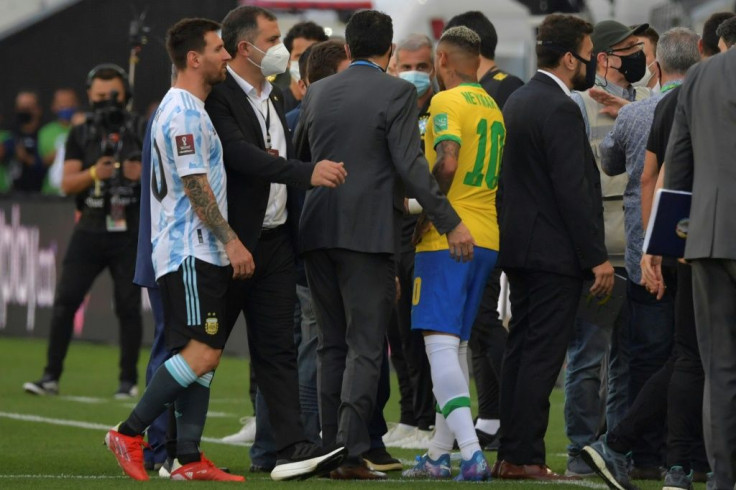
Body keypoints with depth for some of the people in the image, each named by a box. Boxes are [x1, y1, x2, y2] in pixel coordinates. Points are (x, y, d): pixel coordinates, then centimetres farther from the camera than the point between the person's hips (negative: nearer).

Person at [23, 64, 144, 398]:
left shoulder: (140, 131, 3)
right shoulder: (80, 135, 9)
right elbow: (67, 184, 2)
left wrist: (143, 173, -18)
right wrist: (94, 173, -17)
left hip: (129, 233, -2)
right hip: (90, 230, 2)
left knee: (128, 306, 1)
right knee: (65, 301, -5)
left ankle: (129, 380, 11)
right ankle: (51, 376, -1)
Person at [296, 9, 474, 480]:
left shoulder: (317, 92, 11)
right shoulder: (397, 93, -6)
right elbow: (411, 166, -14)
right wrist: (451, 222, -12)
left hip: (318, 229, 5)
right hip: (368, 231, -5)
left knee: (333, 345, 12)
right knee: (365, 347, -3)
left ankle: (331, 448, 11)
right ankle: (352, 453, -10)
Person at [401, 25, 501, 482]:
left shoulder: (446, 103, -9)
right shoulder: (493, 109, 17)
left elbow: (447, 164, -22)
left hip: (447, 238, -8)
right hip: (487, 238, 8)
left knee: (441, 343, -11)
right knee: (457, 345, 14)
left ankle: (471, 452, -24)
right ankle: (440, 453, 17)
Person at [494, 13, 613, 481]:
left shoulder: (518, 101, 14)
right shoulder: (559, 109, -16)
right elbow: (573, 190, -20)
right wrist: (598, 257, -16)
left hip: (518, 245, 10)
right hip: (555, 250, -10)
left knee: (521, 351, 12)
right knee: (542, 356, -8)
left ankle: (510, 455, 14)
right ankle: (525, 458, -8)